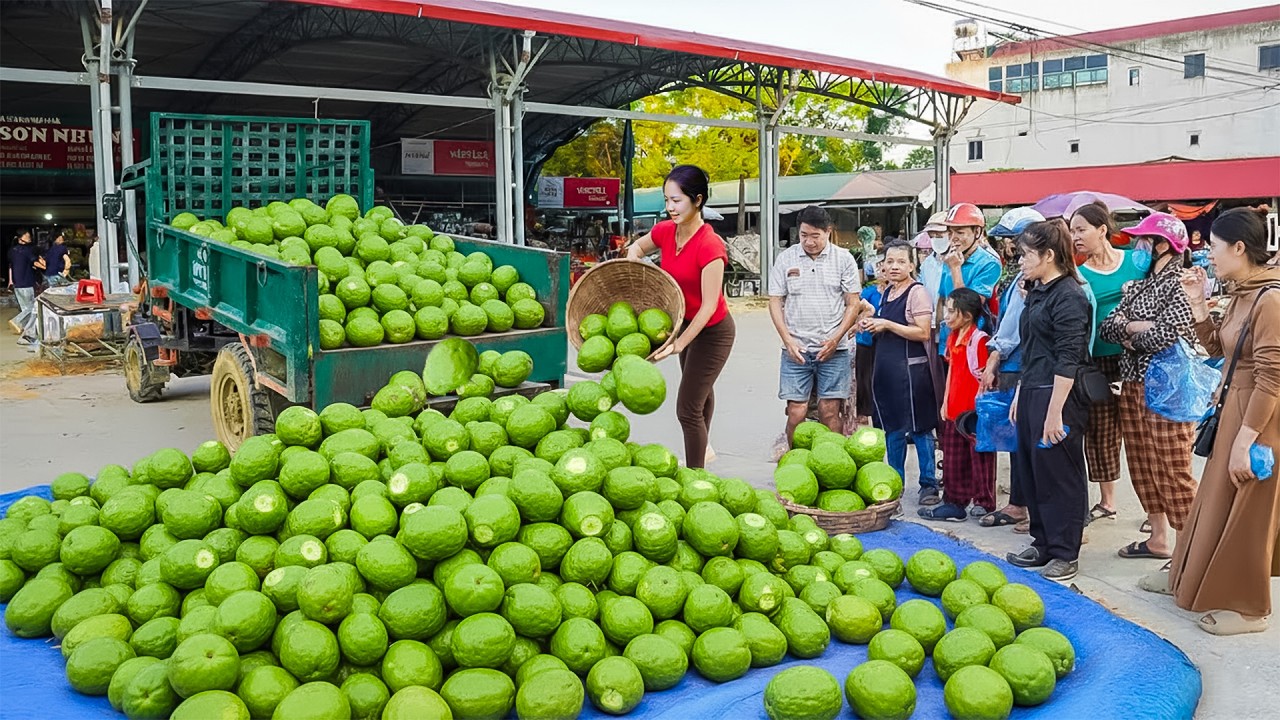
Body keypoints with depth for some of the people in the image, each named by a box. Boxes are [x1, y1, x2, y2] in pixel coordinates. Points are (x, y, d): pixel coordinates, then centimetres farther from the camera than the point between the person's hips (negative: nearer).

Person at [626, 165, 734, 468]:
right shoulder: (665, 231, -10)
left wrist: (679, 343, -35)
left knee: (688, 409, -10)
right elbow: (637, 247, 12)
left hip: (712, 331, -8)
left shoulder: (710, 246, -31)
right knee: (701, 390, 30)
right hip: (686, 323, 8)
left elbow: (709, 306, -31)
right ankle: (702, 450, 53)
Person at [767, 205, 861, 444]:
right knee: (796, 411, -2)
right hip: (796, 349, 1)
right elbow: (775, 302, 5)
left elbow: (853, 304, 3)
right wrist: (788, 340, -6)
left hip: (833, 350, 0)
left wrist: (835, 339, -8)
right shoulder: (786, 258, 5)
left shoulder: (844, 259, 3)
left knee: (830, 411, 0)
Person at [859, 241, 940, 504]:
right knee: (891, 427, 13)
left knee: (919, 428, -2)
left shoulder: (917, 292, -10)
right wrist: (871, 326, 7)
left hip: (911, 368, -8)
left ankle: (929, 484, 8)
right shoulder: (887, 292, 14)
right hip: (886, 367, 8)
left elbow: (923, 333, -17)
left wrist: (887, 325, -18)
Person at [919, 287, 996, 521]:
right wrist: (945, 402, 18)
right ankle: (955, 501, 20)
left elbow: (983, 377, -15)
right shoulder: (952, 338, 12)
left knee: (979, 456, 2)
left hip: (974, 411, -9)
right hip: (954, 409, 9)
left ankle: (984, 501, 13)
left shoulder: (978, 339, -15)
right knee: (953, 457, 12)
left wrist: (978, 407, -16)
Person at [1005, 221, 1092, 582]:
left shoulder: (1068, 296, -14)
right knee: (1031, 471, 14)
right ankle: (1043, 543, 26)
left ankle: (1065, 554, 12)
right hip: (1031, 392, 9)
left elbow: (1068, 360, -19)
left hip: (1057, 395, -9)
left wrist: (1055, 411, -21)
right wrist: (1020, 394, 20)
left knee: (1059, 475, 1)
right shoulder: (1037, 293, 14)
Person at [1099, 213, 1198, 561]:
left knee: (1173, 471, -6)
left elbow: (1167, 335, -22)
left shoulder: (1180, 284, -10)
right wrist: (1135, 327, -12)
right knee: (1142, 466, 13)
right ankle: (1159, 538, 26)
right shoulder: (1137, 286, 14)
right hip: (1133, 384, 8)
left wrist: (1131, 337, -4)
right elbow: (1107, 326, 6)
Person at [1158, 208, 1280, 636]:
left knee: (1245, 512, 4)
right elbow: (1216, 348, 14)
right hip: (1235, 408, 9)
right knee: (1216, 500, 20)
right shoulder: (1242, 295, 7)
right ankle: (1193, 578, 36)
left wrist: (1246, 440, -23)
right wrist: (1197, 303, 3)